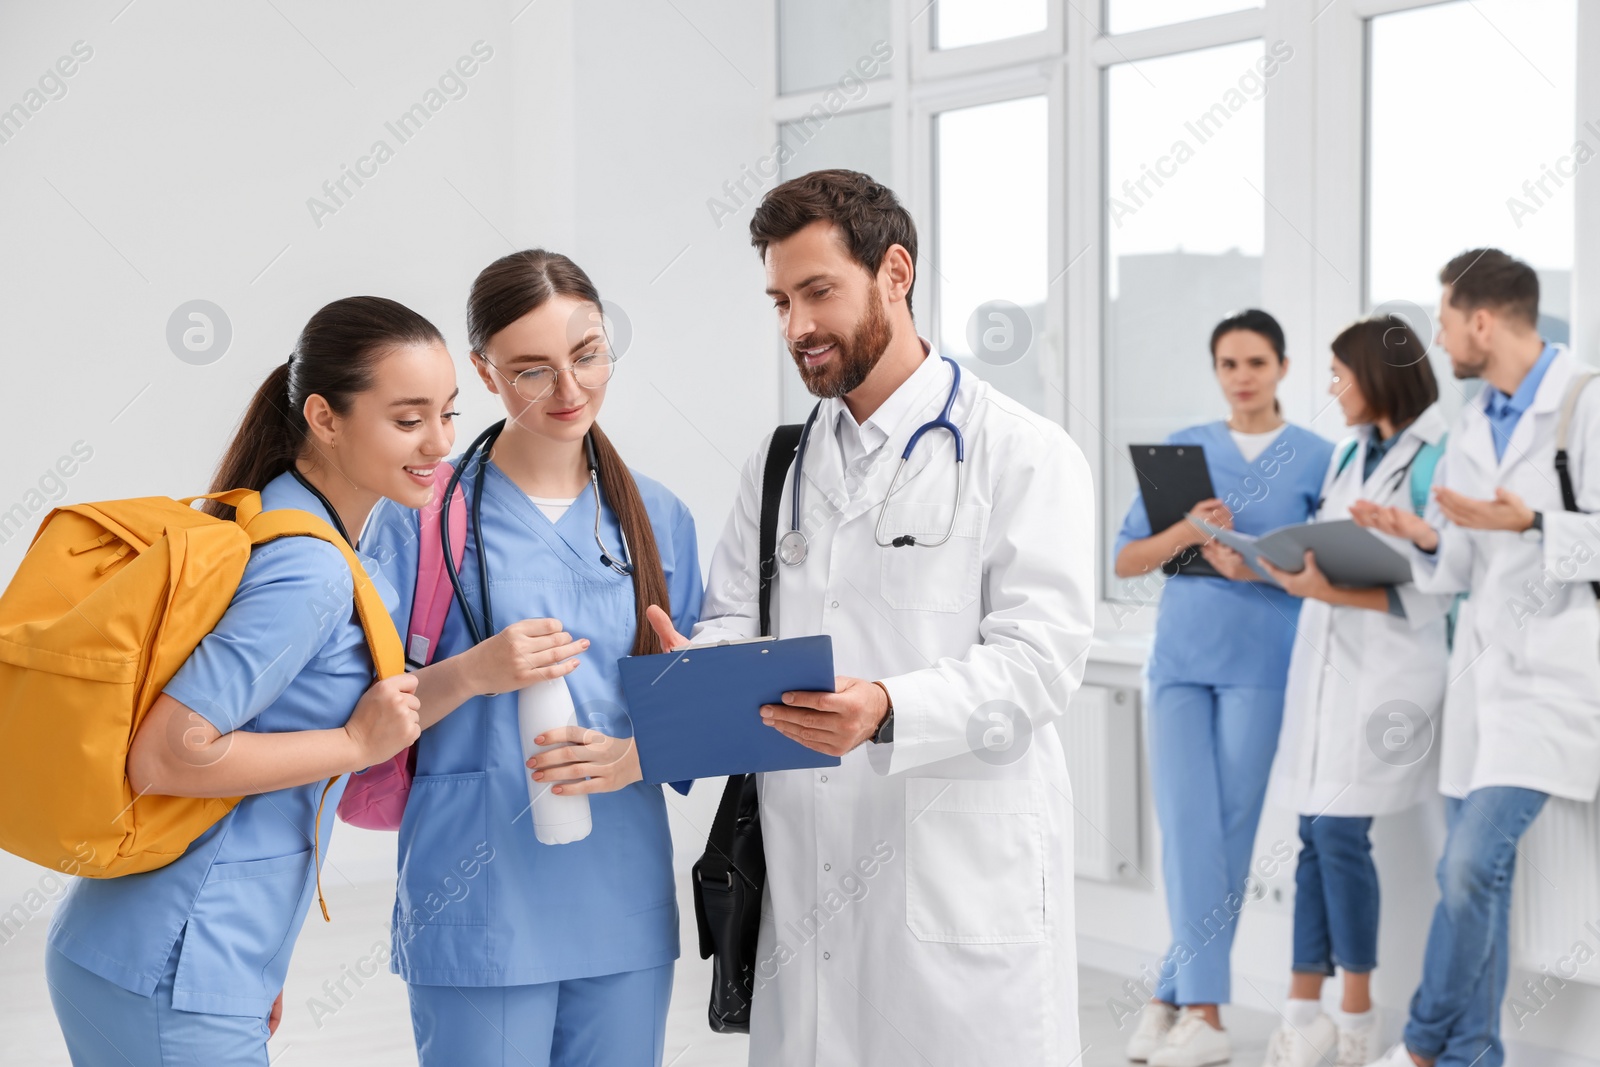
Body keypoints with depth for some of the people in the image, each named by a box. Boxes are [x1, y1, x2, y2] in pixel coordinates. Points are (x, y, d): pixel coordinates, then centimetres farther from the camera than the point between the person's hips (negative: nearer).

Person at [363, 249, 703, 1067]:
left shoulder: (657, 518, 9)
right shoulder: (427, 511, -4)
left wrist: (636, 756, -9)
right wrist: (469, 674, -20)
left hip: (624, 901, 4)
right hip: (481, 904, -4)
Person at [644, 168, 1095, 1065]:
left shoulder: (1025, 455, -3)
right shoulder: (781, 463, 17)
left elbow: (1039, 656, -11)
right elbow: (736, 621, 16)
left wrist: (889, 711, -28)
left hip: (961, 885, -5)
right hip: (806, 881, 5)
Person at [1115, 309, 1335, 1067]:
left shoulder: (1316, 458, 4)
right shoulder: (1182, 450, 11)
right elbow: (1126, 560, 8)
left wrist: (1257, 567, -16)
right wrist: (1185, 533, -12)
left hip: (1262, 662, -2)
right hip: (1180, 657, 2)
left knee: (1230, 834, 0)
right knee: (1187, 829, -8)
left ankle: (1173, 997, 10)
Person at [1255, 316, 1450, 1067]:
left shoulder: (1436, 461, -9)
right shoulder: (1350, 452, 16)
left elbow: (1433, 591, -15)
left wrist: (1330, 592, -23)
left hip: (1386, 669, -7)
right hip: (1324, 659, 7)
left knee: (1341, 833, -8)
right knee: (1315, 836, 5)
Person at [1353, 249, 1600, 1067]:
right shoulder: (1470, 426, 14)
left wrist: (1532, 524, -24)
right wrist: (1426, 539, -4)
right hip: (1486, 664, 7)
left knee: (1473, 861, -14)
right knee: (1476, 872, 9)